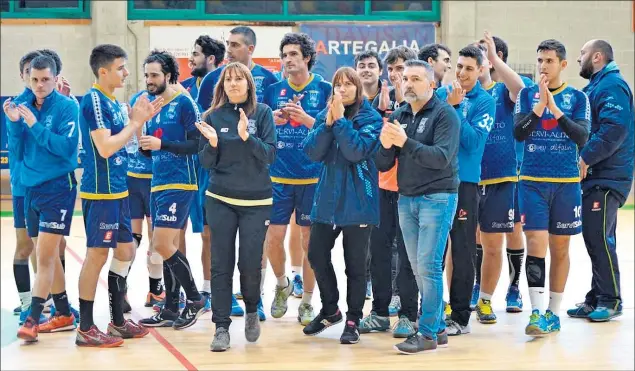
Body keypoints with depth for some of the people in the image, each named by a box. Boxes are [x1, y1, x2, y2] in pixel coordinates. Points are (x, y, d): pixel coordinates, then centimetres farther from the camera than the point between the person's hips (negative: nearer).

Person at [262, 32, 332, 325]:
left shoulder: (324, 90, 1)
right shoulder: (273, 91, 8)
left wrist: (305, 117, -19)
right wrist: (272, 120, -9)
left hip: (313, 177, -2)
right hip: (278, 176, 2)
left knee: (309, 240, 3)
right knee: (273, 237, -2)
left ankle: (307, 302, 16)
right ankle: (282, 284, 25)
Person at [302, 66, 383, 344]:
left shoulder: (371, 118, -5)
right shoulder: (325, 115, 7)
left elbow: (357, 150, -19)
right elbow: (313, 152, -3)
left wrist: (340, 119, -19)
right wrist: (328, 122, -14)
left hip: (357, 201, -4)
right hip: (327, 198, 5)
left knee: (355, 263, 2)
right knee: (317, 255, 8)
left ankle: (353, 320, 15)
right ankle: (330, 310, 28)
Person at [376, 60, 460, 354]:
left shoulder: (445, 114, -8)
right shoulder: (398, 116, 9)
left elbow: (442, 157, -21)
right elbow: (383, 165, 7)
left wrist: (405, 143, -27)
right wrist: (385, 146, -15)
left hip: (437, 198, -6)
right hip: (406, 199, 7)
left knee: (428, 266, -8)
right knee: (418, 268, 9)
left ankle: (428, 333, -2)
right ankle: (439, 328, 18)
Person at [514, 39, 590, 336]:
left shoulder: (577, 98, 3)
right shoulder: (527, 95, 5)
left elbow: (582, 137, -9)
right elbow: (518, 132, -5)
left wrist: (554, 108, -18)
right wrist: (540, 105, -16)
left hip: (566, 182, 1)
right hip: (532, 181, 0)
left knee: (560, 248, 8)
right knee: (536, 244, -10)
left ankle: (553, 312, 18)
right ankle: (536, 313, -11)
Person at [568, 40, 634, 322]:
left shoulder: (612, 86, -12)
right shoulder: (595, 87, 20)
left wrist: (585, 158, -23)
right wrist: (584, 160, 11)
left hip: (607, 178, -10)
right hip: (595, 176, 10)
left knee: (598, 237, -11)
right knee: (596, 238, 12)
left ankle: (610, 300, -5)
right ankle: (597, 299, 18)